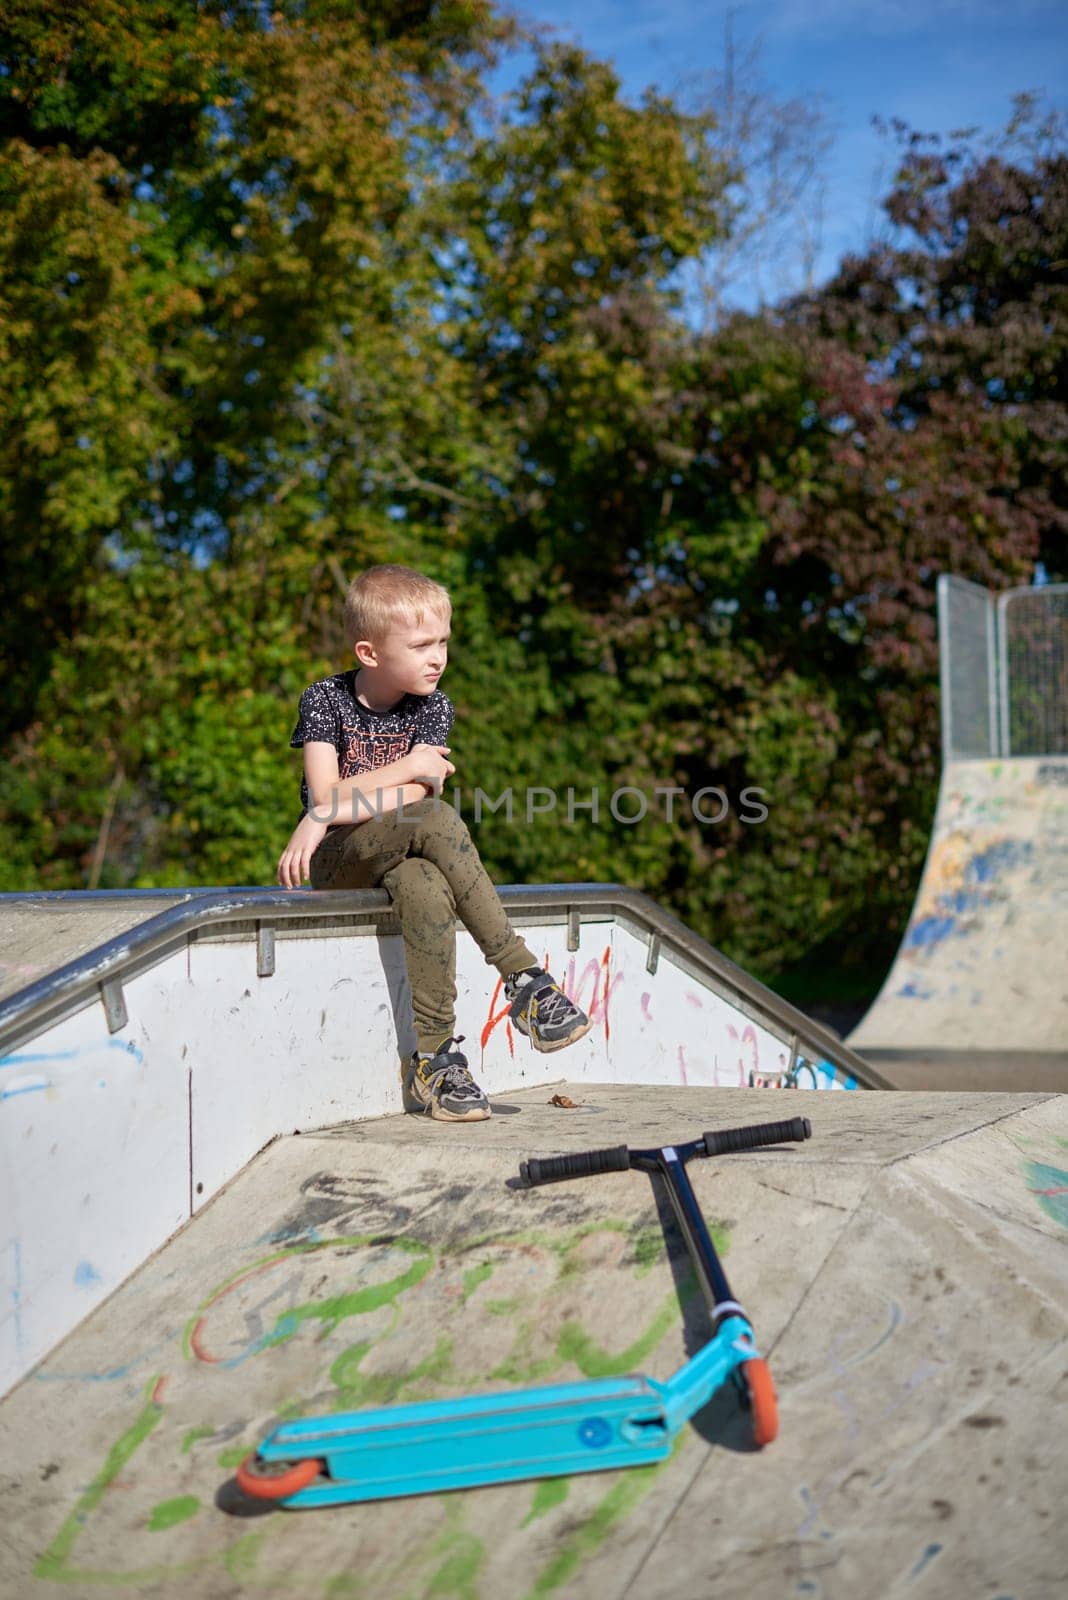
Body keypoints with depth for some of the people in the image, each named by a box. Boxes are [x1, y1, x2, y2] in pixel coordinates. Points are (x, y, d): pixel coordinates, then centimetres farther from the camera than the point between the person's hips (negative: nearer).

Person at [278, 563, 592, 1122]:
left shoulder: (432, 708, 2)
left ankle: (432, 1061, -33)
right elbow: (325, 794, -14)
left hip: (400, 854, 3)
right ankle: (524, 978, -32)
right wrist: (407, 768, -13)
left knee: (427, 891, -37)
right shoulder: (325, 700, -4)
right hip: (336, 862, -3)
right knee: (435, 819, -33)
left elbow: (416, 795, -12)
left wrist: (324, 817, -20)